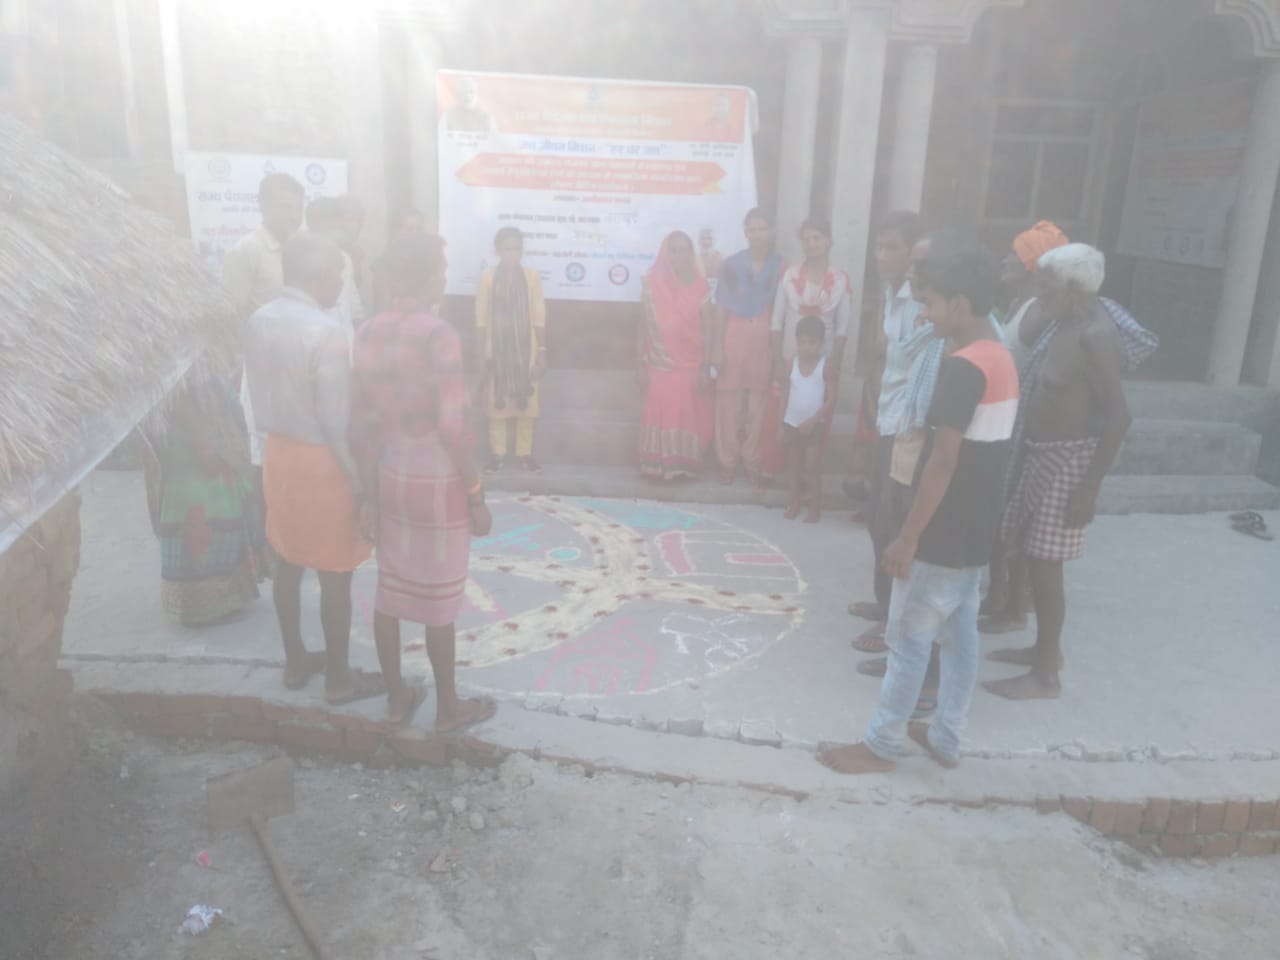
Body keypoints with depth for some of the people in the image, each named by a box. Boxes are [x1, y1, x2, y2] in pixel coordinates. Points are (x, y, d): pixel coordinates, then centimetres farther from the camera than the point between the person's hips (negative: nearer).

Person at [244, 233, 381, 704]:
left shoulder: (259, 321, 2)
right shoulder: (327, 331, -23)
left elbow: (259, 395, 10)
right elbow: (336, 419, -22)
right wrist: (360, 481, -14)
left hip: (278, 452, 8)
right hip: (321, 461, -8)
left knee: (288, 562, 19)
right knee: (335, 575, 6)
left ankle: (295, 661, 35)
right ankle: (338, 679, 20)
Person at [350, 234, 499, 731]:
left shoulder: (368, 333, 1)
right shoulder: (438, 334, -19)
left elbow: (360, 424, 4)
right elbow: (453, 426, -21)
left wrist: (370, 493, 12)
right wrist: (476, 495, -11)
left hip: (390, 477, 7)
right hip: (437, 483, -6)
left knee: (389, 592, 16)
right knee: (439, 602, 8)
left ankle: (397, 697, 32)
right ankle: (448, 707, 25)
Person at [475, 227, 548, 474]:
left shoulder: (531, 276, 0)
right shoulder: (487, 277, -2)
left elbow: (539, 317, 1)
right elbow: (481, 319, -1)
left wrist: (542, 352, -2)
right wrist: (483, 354, -4)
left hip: (525, 350, 1)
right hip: (497, 349, -1)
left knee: (527, 404, 4)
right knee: (496, 404, 4)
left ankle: (524, 454, 14)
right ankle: (497, 454, 14)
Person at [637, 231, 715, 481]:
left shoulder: (700, 286, 1)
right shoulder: (653, 284, 1)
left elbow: (708, 329, 1)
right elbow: (644, 325, 3)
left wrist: (706, 367, -4)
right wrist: (642, 364, 0)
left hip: (690, 366, 0)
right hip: (660, 366, 0)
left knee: (687, 417, 2)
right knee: (659, 415, 2)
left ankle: (683, 465, 12)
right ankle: (658, 464, 11)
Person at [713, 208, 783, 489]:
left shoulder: (781, 266, -1)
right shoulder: (731, 265, -1)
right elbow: (721, 309, 1)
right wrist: (718, 348, -3)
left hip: (765, 340, 0)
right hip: (735, 337, 0)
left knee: (758, 405, 5)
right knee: (729, 403, 5)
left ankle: (752, 462, 17)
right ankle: (728, 461, 18)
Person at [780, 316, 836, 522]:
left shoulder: (824, 366, -11)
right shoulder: (793, 363, -1)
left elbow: (831, 399, -12)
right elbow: (785, 395, 4)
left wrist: (812, 421, -16)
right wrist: (782, 424, 3)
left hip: (814, 426, -3)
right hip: (791, 424, 4)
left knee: (811, 469, -2)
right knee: (795, 468, 12)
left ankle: (815, 507, 8)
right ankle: (794, 504, 22)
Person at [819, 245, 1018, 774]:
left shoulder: (963, 366, -21)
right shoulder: (1003, 360, 9)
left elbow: (943, 461, -24)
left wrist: (908, 536, -20)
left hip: (943, 533, -9)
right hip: (976, 531, 9)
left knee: (908, 639, 2)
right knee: (960, 634, 17)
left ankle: (880, 746, 15)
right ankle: (945, 738, 29)